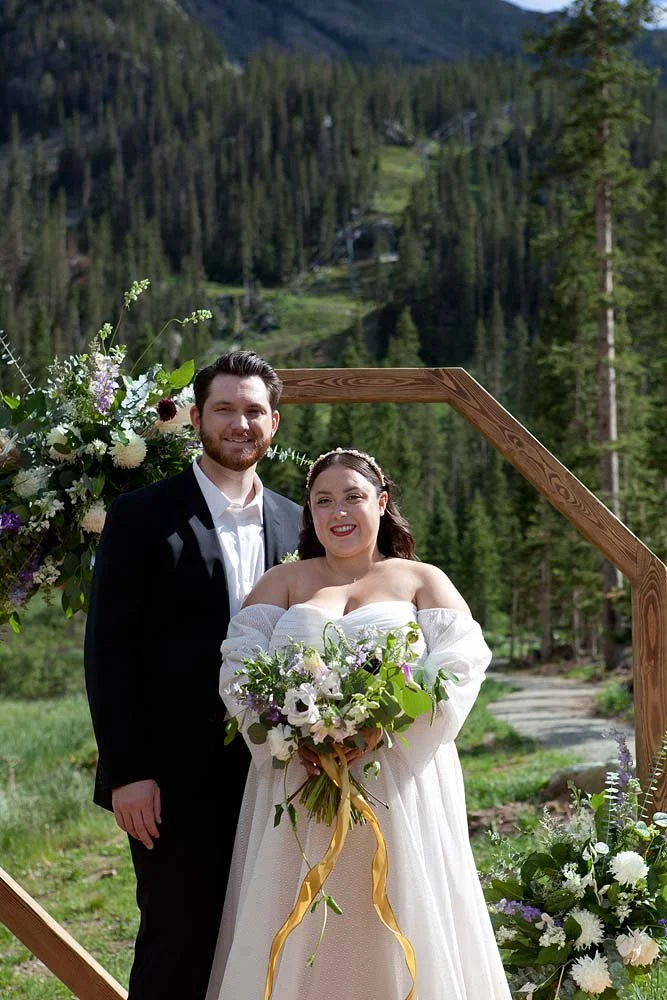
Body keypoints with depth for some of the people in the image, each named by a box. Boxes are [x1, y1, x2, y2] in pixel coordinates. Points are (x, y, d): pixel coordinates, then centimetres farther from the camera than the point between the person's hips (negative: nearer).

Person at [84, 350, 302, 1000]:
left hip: (269, 776, 5)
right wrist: (127, 772, -13)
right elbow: (107, 650, -7)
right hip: (175, 778, -5)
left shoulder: (293, 524, 11)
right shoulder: (143, 516, -4)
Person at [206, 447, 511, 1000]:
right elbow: (238, 665, 1)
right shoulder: (282, 582, 14)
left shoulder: (424, 582, 10)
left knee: (395, 923, 0)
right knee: (297, 928, 2)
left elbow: (462, 665, -5)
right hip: (296, 779, 1)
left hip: (399, 782, -1)